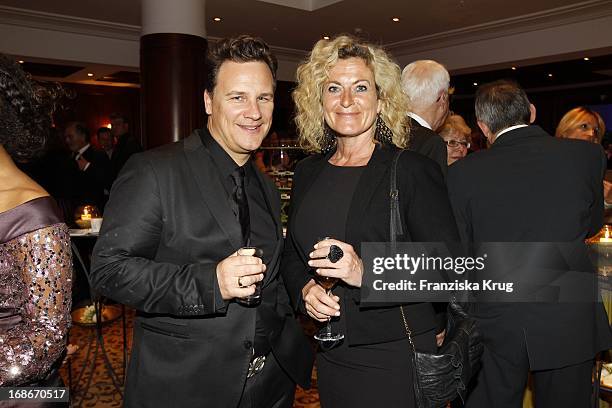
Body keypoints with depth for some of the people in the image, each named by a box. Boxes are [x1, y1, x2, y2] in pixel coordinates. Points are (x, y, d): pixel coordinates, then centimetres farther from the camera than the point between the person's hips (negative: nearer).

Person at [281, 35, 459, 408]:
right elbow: (292, 255, 13)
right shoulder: (308, 173, 4)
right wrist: (304, 290, -7)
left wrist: (367, 272, -27)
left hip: (397, 358, -4)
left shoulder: (414, 171, -11)